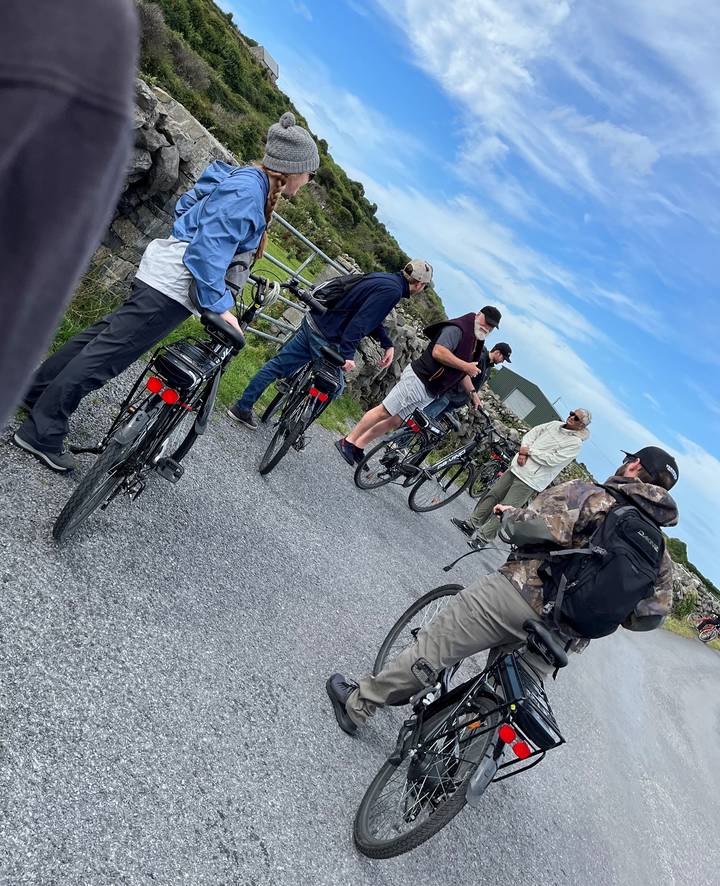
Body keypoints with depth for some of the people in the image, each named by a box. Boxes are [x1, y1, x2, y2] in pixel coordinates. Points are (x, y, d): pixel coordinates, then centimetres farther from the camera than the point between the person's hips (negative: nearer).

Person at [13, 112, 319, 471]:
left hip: (164, 276, 10)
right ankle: (42, 434, 5)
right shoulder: (247, 190, -17)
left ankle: (36, 390, 32)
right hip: (173, 286, -10)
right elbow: (209, 250, -24)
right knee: (108, 350, -5)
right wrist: (220, 306, -21)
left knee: (104, 334, 17)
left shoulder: (249, 181, 14)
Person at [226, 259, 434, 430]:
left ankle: (242, 407, 21)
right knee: (334, 386, 7)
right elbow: (360, 322, -24)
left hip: (312, 322, 9)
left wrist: (388, 344, 19)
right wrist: (347, 354, -24)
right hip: (324, 338, -9)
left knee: (277, 365, 12)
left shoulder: (382, 278, 14)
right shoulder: (392, 291, -15)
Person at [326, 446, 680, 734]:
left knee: (433, 646, 5)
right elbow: (652, 614, 12)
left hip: (519, 595, -6)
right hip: (559, 641, 6)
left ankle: (358, 702, 16)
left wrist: (510, 514, 2)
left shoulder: (587, 493, -5)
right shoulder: (658, 549, 12)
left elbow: (538, 526, -20)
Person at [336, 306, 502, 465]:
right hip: (418, 379, -9)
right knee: (384, 412, -5)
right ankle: (347, 441, 5)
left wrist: (472, 392, 17)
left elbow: (461, 372, 27)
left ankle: (358, 446, 17)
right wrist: (465, 365, -21)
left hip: (429, 393, 9)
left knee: (395, 422, 8)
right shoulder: (458, 329, -12)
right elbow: (438, 352, -26)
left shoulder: (477, 344, 17)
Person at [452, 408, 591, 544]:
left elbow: (551, 460, -19)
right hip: (516, 468, 7)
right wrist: (523, 452, -7)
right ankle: (472, 524, 18)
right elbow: (532, 433, 9)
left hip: (530, 481, -6)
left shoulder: (575, 443, -9)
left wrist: (529, 450, -13)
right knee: (492, 495, 9)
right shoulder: (555, 425, 10)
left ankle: (483, 537, 2)